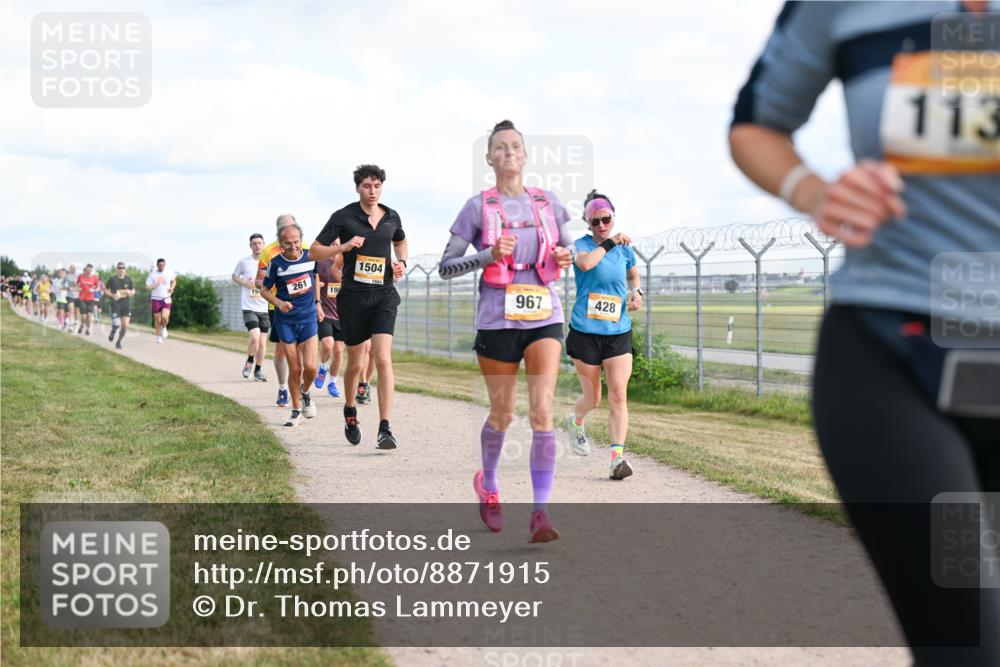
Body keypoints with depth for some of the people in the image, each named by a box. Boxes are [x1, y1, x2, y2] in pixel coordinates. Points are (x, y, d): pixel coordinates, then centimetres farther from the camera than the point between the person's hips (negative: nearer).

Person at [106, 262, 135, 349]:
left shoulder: (128, 279, 5)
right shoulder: (112, 279, -3)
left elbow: (133, 291, 13)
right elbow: (107, 291, 1)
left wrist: (130, 292, -10)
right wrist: (112, 295, -18)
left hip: (126, 305, 3)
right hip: (115, 304, -3)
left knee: (125, 325, -5)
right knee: (116, 324, -11)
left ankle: (118, 342, 15)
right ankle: (112, 333, 25)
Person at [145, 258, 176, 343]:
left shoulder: (169, 273, 1)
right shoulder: (152, 274, -5)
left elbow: (174, 281, 20)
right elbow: (148, 286, -8)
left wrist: (172, 288, 1)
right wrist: (155, 285, -26)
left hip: (166, 299, 1)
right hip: (155, 299, -1)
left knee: (165, 317, -17)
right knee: (157, 320, 4)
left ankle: (163, 327, 16)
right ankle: (159, 336, 23)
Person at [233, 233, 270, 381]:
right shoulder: (244, 262, -1)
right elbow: (234, 276, 13)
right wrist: (245, 283, -6)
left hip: (265, 308, 3)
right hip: (249, 307, -3)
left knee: (263, 340, 7)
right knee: (254, 336, -20)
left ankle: (258, 370, 23)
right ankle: (250, 361, 6)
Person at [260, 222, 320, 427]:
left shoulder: (311, 256, -4)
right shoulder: (276, 264, -11)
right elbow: (265, 290, 0)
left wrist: (317, 303, 19)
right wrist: (278, 303, -18)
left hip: (308, 318, 1)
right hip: (285, 321, -1)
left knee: (310, 367, -12)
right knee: (294, 369, 0)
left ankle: (305, 394, 21)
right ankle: (296, 410, 19)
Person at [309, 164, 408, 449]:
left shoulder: (392, 217, 7)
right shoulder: (343, 217, -3)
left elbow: (400, 241, 30)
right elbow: (314, 251, -2)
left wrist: (401, 262, 10)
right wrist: (343, 247, -17)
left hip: (384, 296, 1)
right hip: (353, 296, -1)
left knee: (383, 359, -15)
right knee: (355, 364, 9)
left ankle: (385, 429, -17)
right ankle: (350, 410, 39)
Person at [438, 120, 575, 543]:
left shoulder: (547, 203, 8)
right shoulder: (478, 207, 0)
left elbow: (566, 245, 23)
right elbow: (445, 267, -1)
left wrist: (565, 257, -1)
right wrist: (489, 255, -17)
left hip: (544, 317, 1)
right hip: (497, 319, -1)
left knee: (543, 411, -13)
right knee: (502, 415, 9)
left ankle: (541, 513, -15)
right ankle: (487, 485, 39)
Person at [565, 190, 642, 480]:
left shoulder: (625, 249, 8)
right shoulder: (581, 244, -4)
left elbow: (633, 274, 28)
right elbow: (586, 263, -28)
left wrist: (636, 292, 7)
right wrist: (611, 242, -19)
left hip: (618, 332, 3)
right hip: (585, 333, -2)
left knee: (619, 396, -10)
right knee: (592, 398, 9)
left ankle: (617, 456, -12)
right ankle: (575, 422, 43)